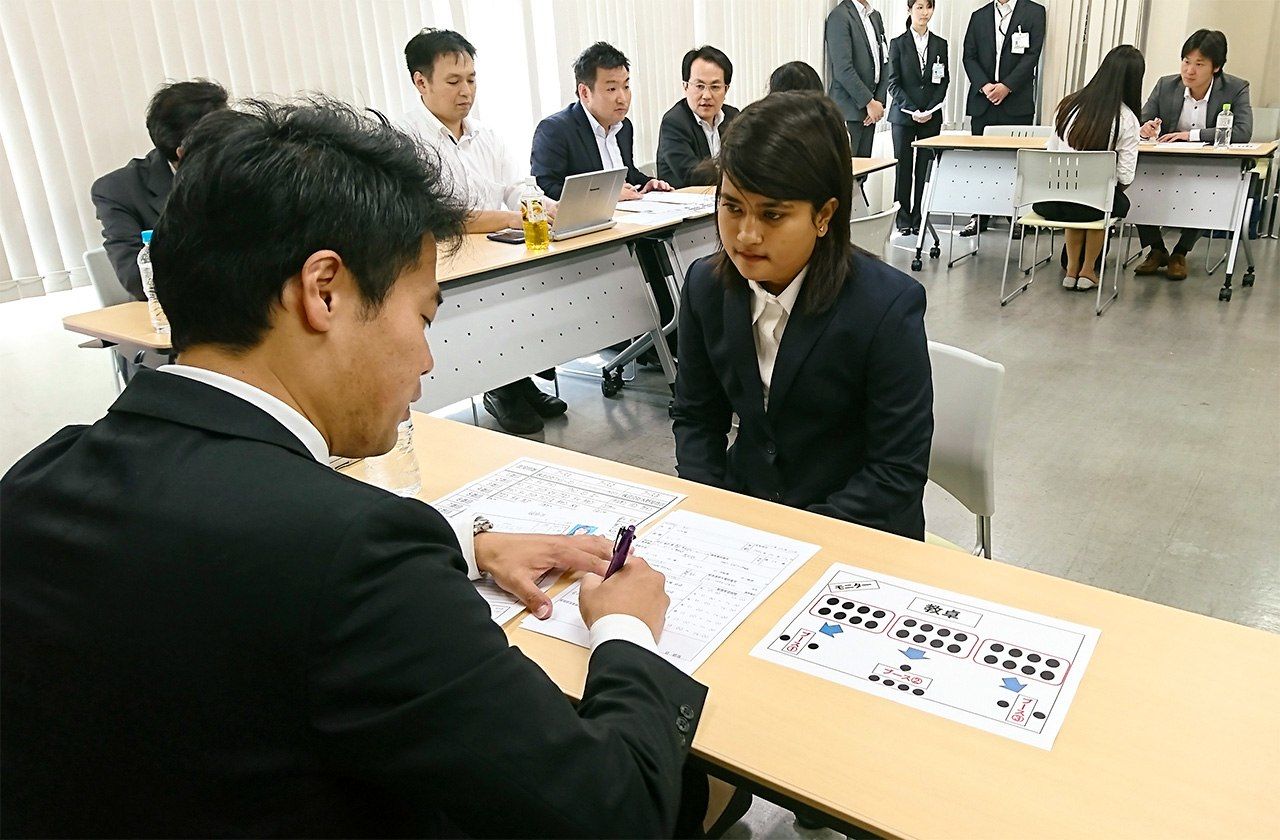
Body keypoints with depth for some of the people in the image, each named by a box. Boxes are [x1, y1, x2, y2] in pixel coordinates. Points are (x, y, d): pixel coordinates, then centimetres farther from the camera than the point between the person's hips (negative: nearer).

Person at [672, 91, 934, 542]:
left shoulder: (889, 306, -18)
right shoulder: (706, 285, -4)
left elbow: (899, 472, -16)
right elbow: (696, 416, 6)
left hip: (857, 528, -4)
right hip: (743, 503, 5)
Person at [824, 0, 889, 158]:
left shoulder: (875, 16, 16)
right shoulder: (839, 16, -10)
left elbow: (883, 63, 15)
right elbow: (843, 70, -17)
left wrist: (879, 101, 1)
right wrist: (869, 102, -14)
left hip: (870, 108, 8)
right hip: (849, 109, -8)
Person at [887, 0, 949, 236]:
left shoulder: (940, 44, 10)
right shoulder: (898, 43, 2)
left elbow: (944, 81, 9)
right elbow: (894, 83, -2)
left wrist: (930, 110, -6)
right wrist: (912, 110, -12)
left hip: (932, 117, 2)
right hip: (903, 116, -2)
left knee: (925, 169, 0)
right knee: (903, 168, -1)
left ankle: (919, 220, 6)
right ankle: (903, 219, 7)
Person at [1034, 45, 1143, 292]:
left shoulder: (1069, 103, 1)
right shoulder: (1126, 119, -9)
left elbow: (1051, 151, 7)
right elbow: (1125, 177, -7)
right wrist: (1109, 185, 16)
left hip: (1048, 201, 3)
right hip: (1090, 204, -3)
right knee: (1119, 203, 34)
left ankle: (1071, 270, 41)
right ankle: (1087, 272, 39)